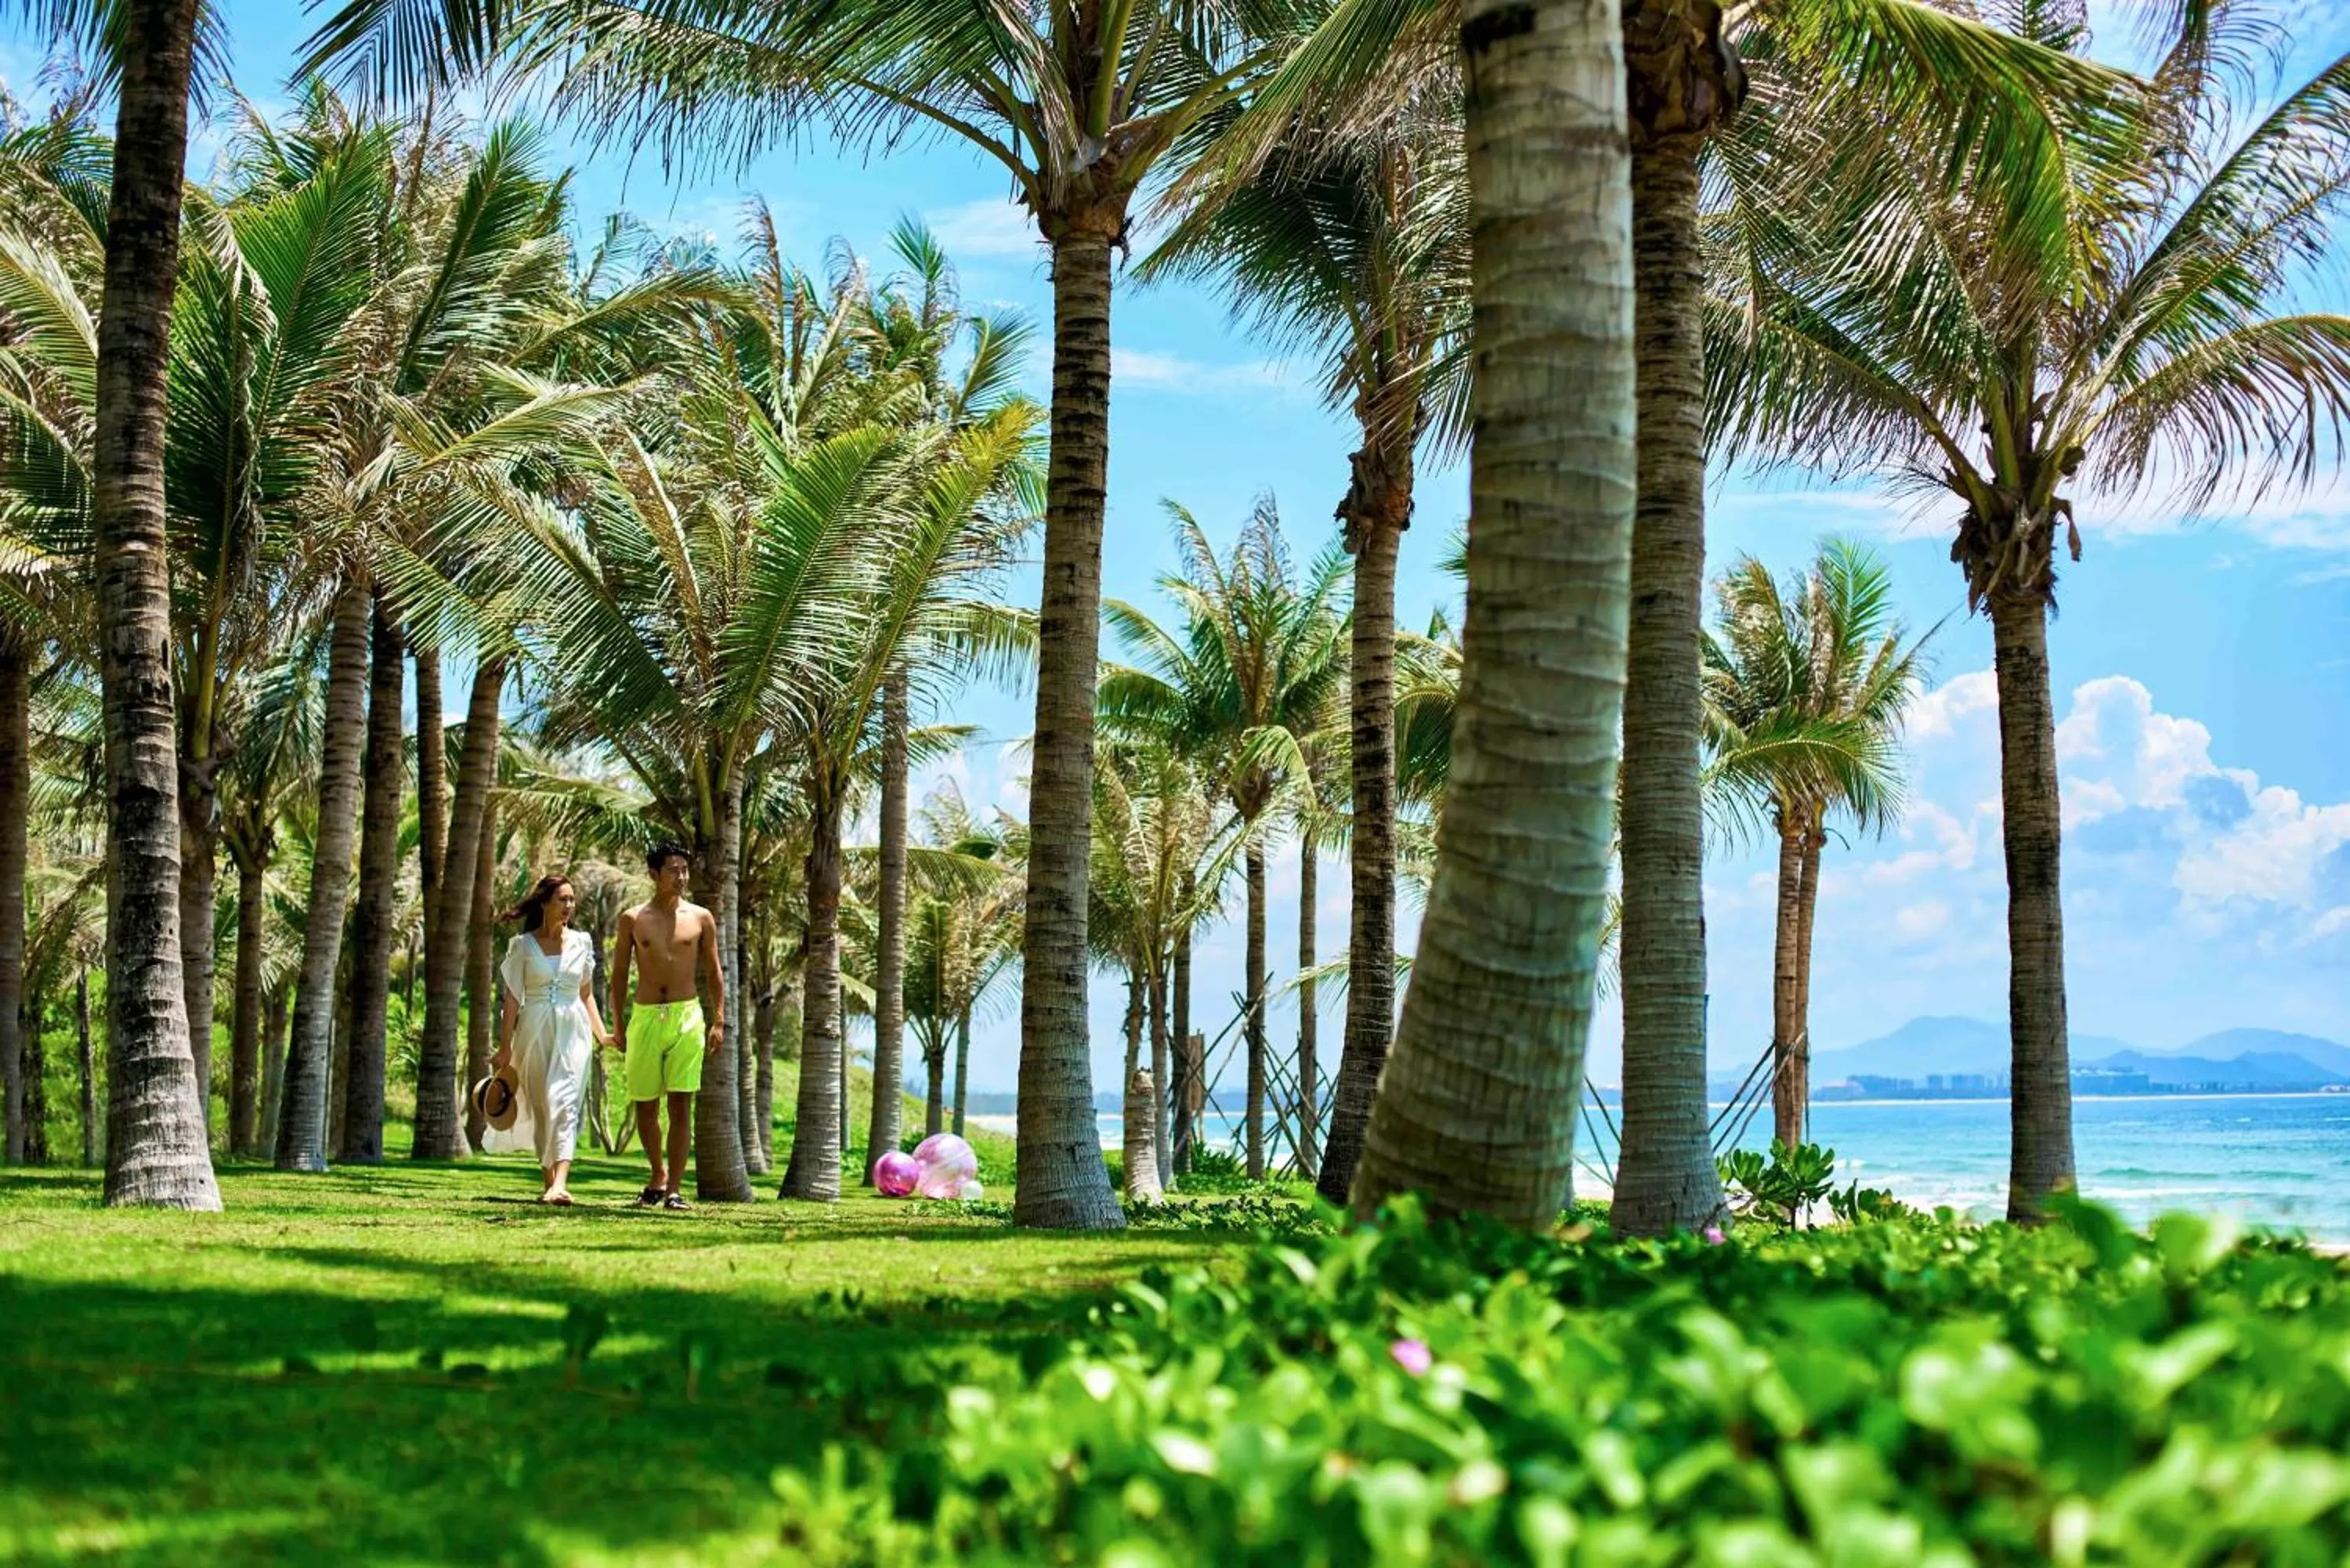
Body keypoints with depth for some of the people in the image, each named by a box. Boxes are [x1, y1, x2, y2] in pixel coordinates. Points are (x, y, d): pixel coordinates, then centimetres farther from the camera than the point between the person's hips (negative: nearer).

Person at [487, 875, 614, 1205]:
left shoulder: (581, 942, 8)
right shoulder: (523, 945, 2)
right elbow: (512, 998, 2)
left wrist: (601, 1033, 4)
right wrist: (505, 1048, -1)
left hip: (572, 1031, 0)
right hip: (534, 1032, 0)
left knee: (564, 1103, -14)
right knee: (541, 1107, 6)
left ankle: (560, 1184, -26)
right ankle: (548, 1178, 21)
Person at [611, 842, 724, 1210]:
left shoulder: (700, 918, 5)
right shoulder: (633, 919, 5)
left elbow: (714, 972, 9)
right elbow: (619, 973, 10)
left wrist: (719, 1021, 1)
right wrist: (617, 1023, 5)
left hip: (686, 1015, -1)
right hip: (645, 1016, 1)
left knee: (681, 1103, -7)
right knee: (644, 1104, 6)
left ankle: (674, 1189, -5)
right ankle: (659, 1174, 28)